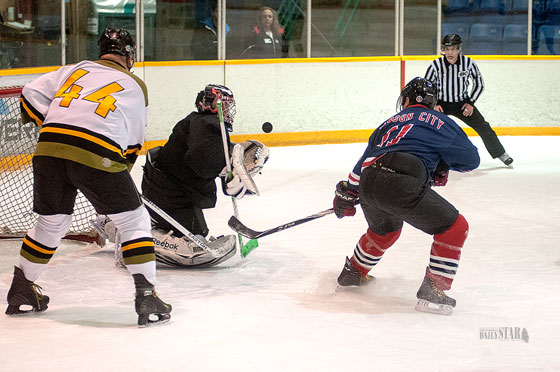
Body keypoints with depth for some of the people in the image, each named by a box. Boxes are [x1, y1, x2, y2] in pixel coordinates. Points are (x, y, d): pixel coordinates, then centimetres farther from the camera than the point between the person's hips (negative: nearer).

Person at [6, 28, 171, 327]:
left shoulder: (73, 70, 23)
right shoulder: (135, 86, 18)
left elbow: (31, 95, 16)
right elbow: (133, 143, 22)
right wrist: (120, 170, 36)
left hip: (49, 152, 4)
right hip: (97, 156, -4)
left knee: (51, 222, 23)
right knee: (134, 221, 11)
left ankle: (21, 290, 34)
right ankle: (146, 296, 3)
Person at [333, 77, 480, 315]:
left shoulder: (391, 123, 30)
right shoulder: (439, 121, 15)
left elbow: (364, 161, 32)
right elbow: (471, 160, 18)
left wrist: (347, 193, 42)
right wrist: (442, 165, 37)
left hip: (368, 184, 7)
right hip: (402, 186, -6)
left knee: (384, 230, 37)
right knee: (454, 228, 6)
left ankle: (352, 273, 53)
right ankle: (432, 290, -2)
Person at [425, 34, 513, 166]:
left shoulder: (468, 63, -13)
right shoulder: (436, 65, -16)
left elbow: (479, 84, 1)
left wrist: (470, 103, -6)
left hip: (462, 103, 1)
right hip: (440, 104, -1)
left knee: (483, 127, -4)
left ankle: (500, 154, 12)